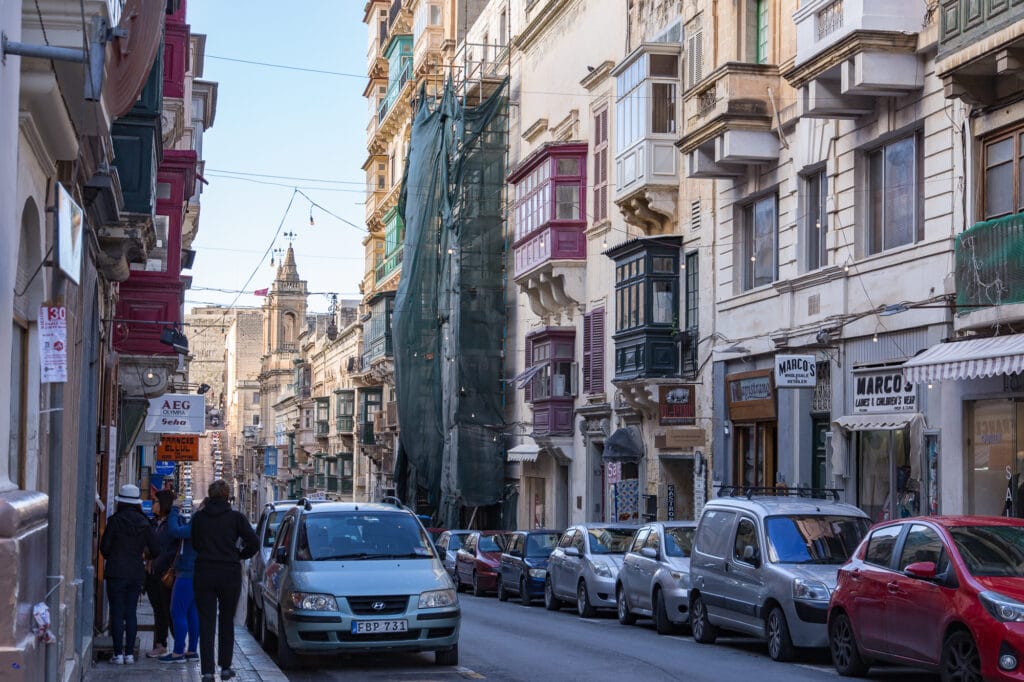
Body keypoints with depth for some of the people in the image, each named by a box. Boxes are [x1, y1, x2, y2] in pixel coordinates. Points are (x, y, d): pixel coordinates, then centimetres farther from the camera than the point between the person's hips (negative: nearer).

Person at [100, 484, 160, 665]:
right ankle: (129, 653, 8)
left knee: (117, 613, -1)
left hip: (116, 572, -4)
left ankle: (118, 653, -3)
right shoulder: (144, 523, 3)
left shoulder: (115, 521, -8)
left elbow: (104, 548, -4)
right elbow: (156, 550, 4)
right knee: (131, 612, 9)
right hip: (137, 572, 4)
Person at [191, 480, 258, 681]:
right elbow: (254, 543, -7)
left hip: (203, 574, 1)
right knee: (227, 621, 14)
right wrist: (239, 555, 8)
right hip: (230, 574, -1)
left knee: (206, 623, 2)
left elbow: (195, 544, 12)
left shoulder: (198, 517, 1)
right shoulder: (235, 517, -4)